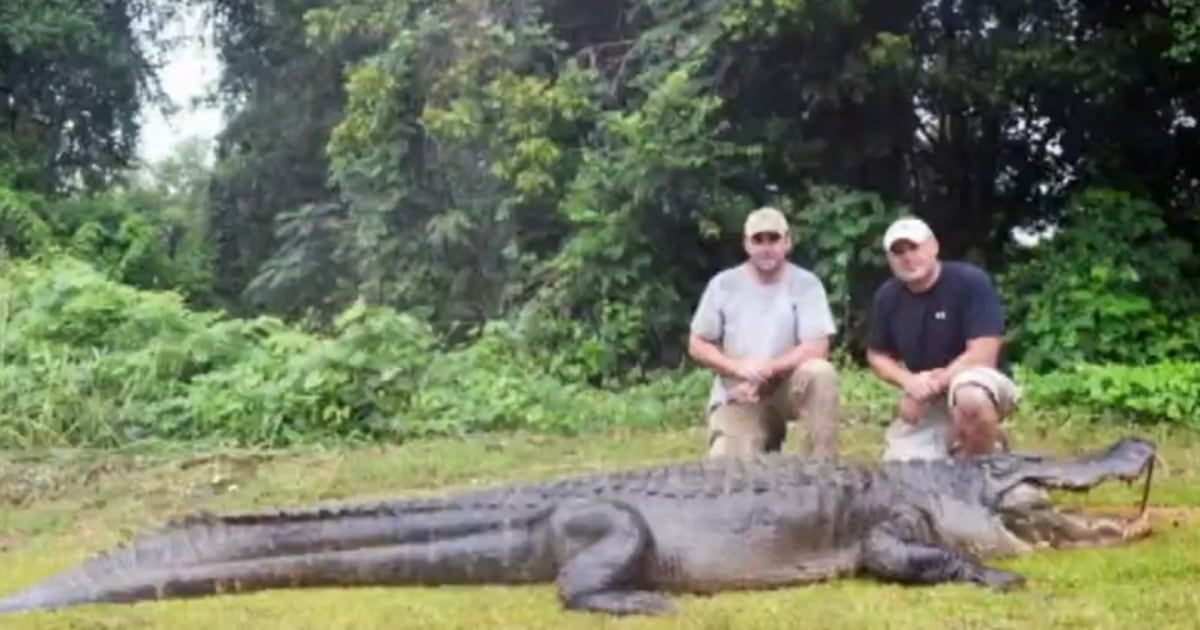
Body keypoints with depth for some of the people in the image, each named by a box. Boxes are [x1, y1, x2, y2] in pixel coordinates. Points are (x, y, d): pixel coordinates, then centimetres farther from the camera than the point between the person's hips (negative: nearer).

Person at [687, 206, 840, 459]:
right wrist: (739, 368, -17)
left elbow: (817, 348, -14)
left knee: (821, 372, -33)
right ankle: (766, 441, 12)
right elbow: (697, 346, 0)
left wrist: (769, 371, -23)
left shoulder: (806, 283, -7)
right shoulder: (723, 284, -2)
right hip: (737, 396, 0)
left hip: (786, 387, 0)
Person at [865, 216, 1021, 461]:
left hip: (979, 382, -5)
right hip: (925, 405, 5)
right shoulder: (887, 296, -1)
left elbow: (982, 356, -21)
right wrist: (909, 381, -13)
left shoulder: (970, 281, -17)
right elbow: (877, 357, 8)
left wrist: (933, 383, -21)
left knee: (971, 398, -42)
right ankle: (952, 447, 21)